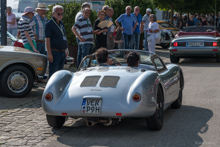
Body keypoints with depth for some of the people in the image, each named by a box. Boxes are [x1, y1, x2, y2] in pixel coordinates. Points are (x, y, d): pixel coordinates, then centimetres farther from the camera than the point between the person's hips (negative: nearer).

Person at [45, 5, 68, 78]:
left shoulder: (61, 23, 14)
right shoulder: (49, 24, -11)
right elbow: (47, 39, -15)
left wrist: (65, 50, 21)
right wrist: (49, 54, -20)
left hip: (62, 52, 8)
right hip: (55, 52, -8)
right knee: (53, 72, -7)